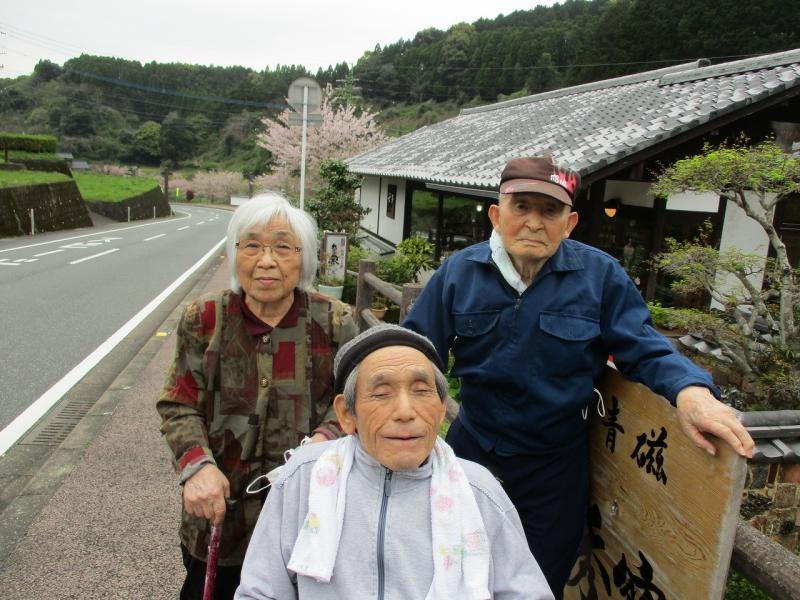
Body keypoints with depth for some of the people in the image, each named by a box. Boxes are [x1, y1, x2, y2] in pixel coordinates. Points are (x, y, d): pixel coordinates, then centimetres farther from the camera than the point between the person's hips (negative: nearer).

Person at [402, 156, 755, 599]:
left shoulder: (600, 275, -9)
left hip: (554, 467, -1)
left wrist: (690, 390, -27)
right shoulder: (460, 271, -6)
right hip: (471, 450, 2)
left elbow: (644, 349, -6)